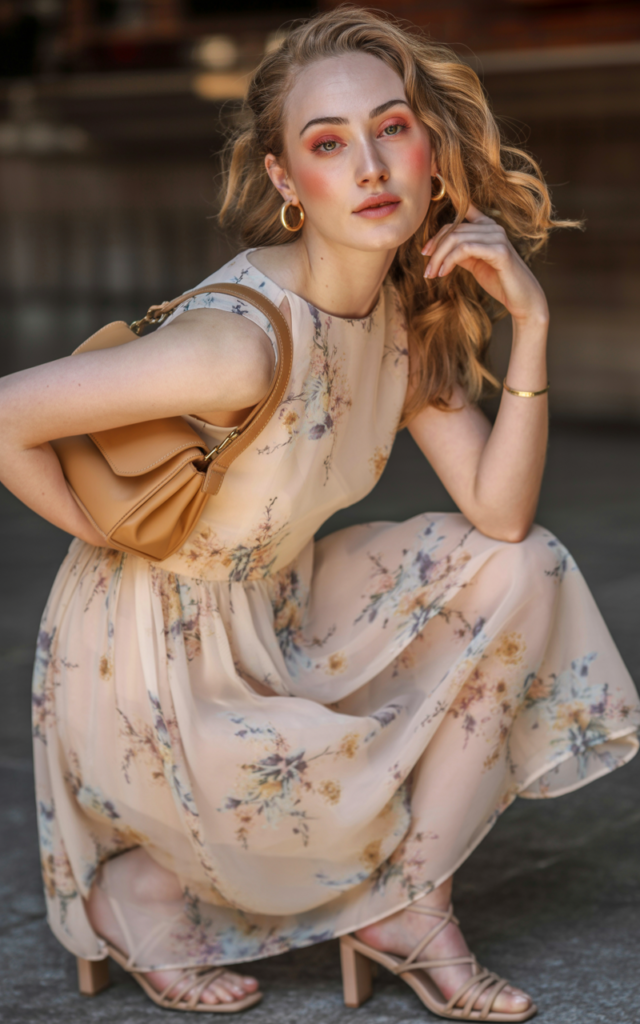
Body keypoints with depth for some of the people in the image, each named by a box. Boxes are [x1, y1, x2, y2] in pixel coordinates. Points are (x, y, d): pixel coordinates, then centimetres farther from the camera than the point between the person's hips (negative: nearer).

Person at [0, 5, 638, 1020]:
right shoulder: (247, 336, -31)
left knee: (519, 571, -4)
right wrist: (116, 539, -14)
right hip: (155, 654, -8)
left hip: (275, 608, 8)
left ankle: (408, 911, 1)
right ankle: (134, 888, 14)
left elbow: (500, 514, -8)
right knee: (406, 806, -6)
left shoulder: (410, 312, -5)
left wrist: (530, 323, -17)